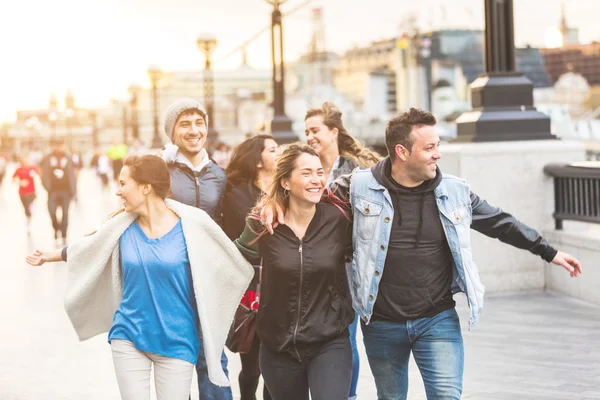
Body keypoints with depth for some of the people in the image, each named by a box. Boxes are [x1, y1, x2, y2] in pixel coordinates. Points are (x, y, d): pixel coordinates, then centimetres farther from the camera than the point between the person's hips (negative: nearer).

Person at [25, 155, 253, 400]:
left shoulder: (191, 225, -11)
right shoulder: (123, 225, 0)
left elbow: (232, 260, -3)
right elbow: (85, 249, 18)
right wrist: (47, 256, 29)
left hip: (176, 341, -3)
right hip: (129, 336, 3)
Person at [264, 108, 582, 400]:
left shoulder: (454, 191, 0)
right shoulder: (361, 187, -7)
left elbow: (499, 222, 11)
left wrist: (549, 252, 16)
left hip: (438, 321, 1)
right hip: (381, 325, 0)